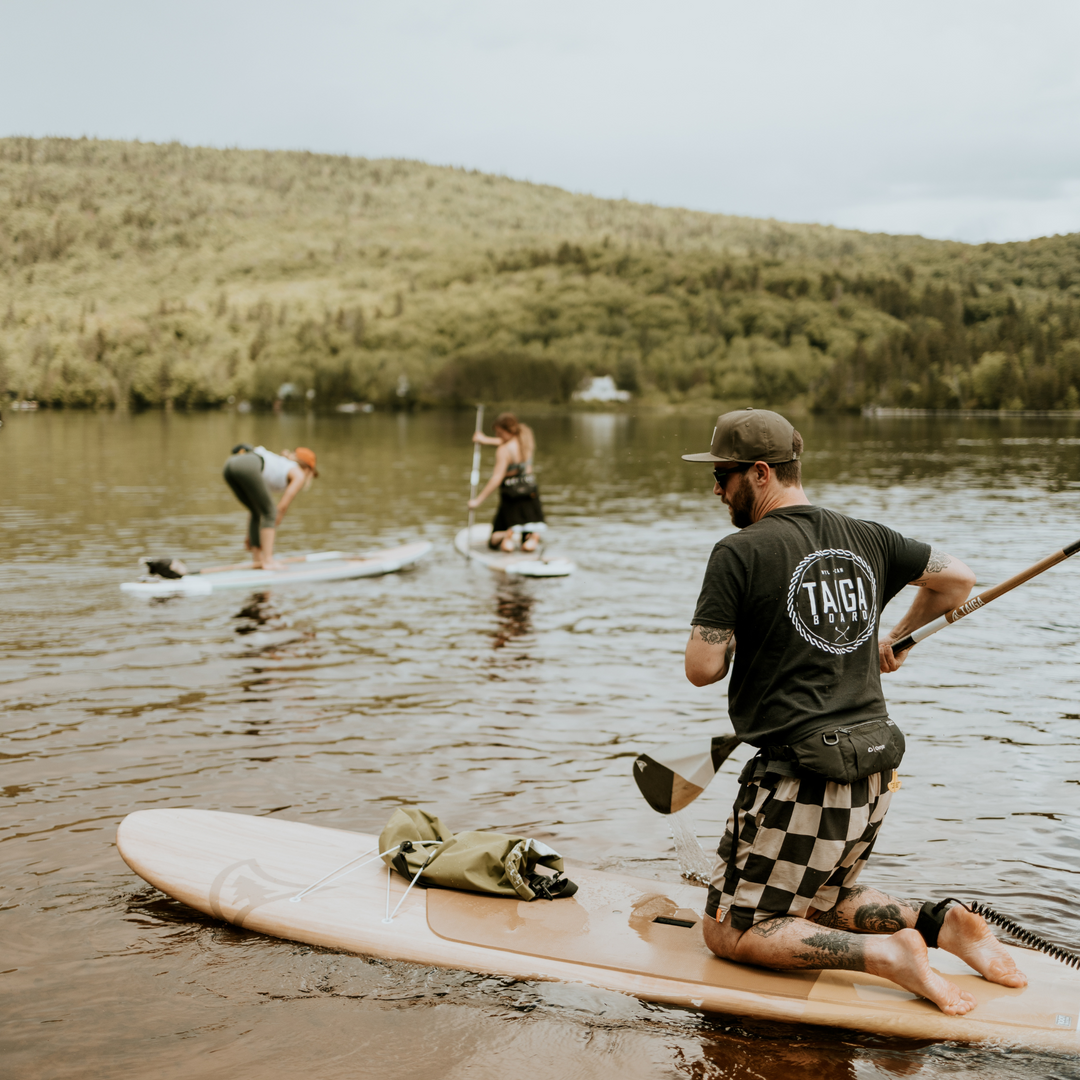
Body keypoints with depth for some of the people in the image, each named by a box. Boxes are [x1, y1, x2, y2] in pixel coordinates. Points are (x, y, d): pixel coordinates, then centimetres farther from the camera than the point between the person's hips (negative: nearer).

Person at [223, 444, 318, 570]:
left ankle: (257, 559, 17)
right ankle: (268, 560, -3)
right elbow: (282, 508, 12)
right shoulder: (299, 475, 20)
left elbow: (255, 506, 39)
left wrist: (250, 535, 39)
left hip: (230, 465, 8)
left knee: (257, 513, 20)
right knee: (269, 513, 4)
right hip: (248, 466, -8)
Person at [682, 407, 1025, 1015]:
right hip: (874, 780, 8)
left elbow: (703, 668, -16)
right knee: (823, 904, 29)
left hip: (799, 786, -7)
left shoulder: (740, 552, -13)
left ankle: (883, 954, -11)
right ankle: (938, 922, 8)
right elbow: (958, 579, 18)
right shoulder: (867, 539, 6)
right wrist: (898, 639, 32)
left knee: (731, 933, 6)